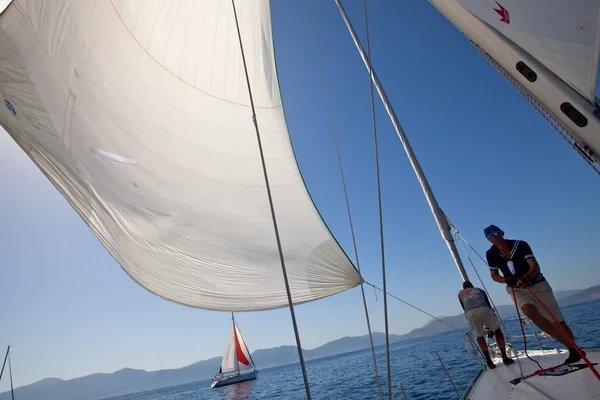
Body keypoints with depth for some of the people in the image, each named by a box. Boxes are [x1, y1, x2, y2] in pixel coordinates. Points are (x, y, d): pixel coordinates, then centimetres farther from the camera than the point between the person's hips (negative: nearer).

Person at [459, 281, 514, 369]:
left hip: (470, 313, 0)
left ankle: (489, 361, 20)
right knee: (497, 331, 23)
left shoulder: (460, 293, 34)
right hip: (484, 309, 0)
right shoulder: (479, 290, 35)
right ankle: (505, 358, 23)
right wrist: (490, 325, 44)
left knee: (480, 336, 23)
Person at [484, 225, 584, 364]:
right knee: (530, 312, -28)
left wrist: (527, 277, -41)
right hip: (517, 290, 1)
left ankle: (574, 349, 28)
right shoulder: (491, 254, -8)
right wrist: (506, 280, -16)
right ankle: (572, 347, -18)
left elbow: (535, 267, -21)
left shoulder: (520, 245, -14)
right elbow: (494, 275, 4)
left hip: (537, 284, 0)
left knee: (559, 322, 3)